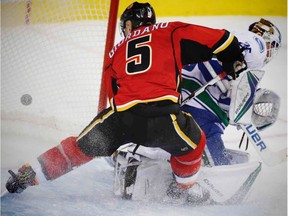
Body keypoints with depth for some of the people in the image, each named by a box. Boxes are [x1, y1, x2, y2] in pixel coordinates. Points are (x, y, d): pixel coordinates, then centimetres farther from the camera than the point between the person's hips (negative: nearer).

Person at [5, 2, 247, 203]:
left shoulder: (117, 50, 29)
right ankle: (184, 190, 39)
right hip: (161, 114, -3)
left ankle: (27, 175, 26)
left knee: (80, 147, 24)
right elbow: (217, 39, 14)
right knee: (193, 143, 28)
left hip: (121, 116, 3)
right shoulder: (170, 31, 19)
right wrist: (234, 60, 30)